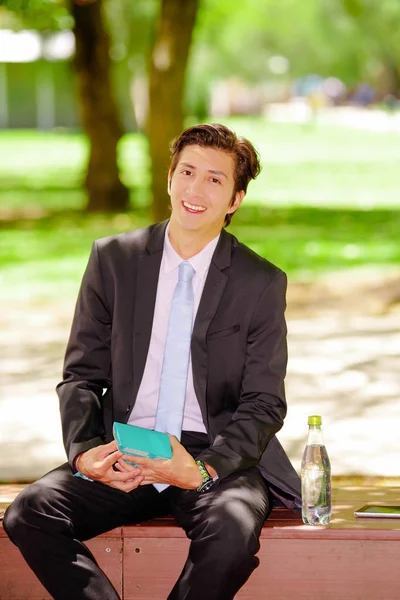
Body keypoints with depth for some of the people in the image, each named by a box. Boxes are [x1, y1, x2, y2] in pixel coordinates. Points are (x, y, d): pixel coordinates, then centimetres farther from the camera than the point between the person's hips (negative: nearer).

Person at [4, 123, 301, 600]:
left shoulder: (261, 283, 1)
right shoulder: (113, 258, 7)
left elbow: (263, 405, -1)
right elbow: (80, 375, 8)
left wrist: (203, 470, -20)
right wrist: (83, 452, -13)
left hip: (217, 458, -2)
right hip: (119, 457, 2)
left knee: (232, 531, -35)